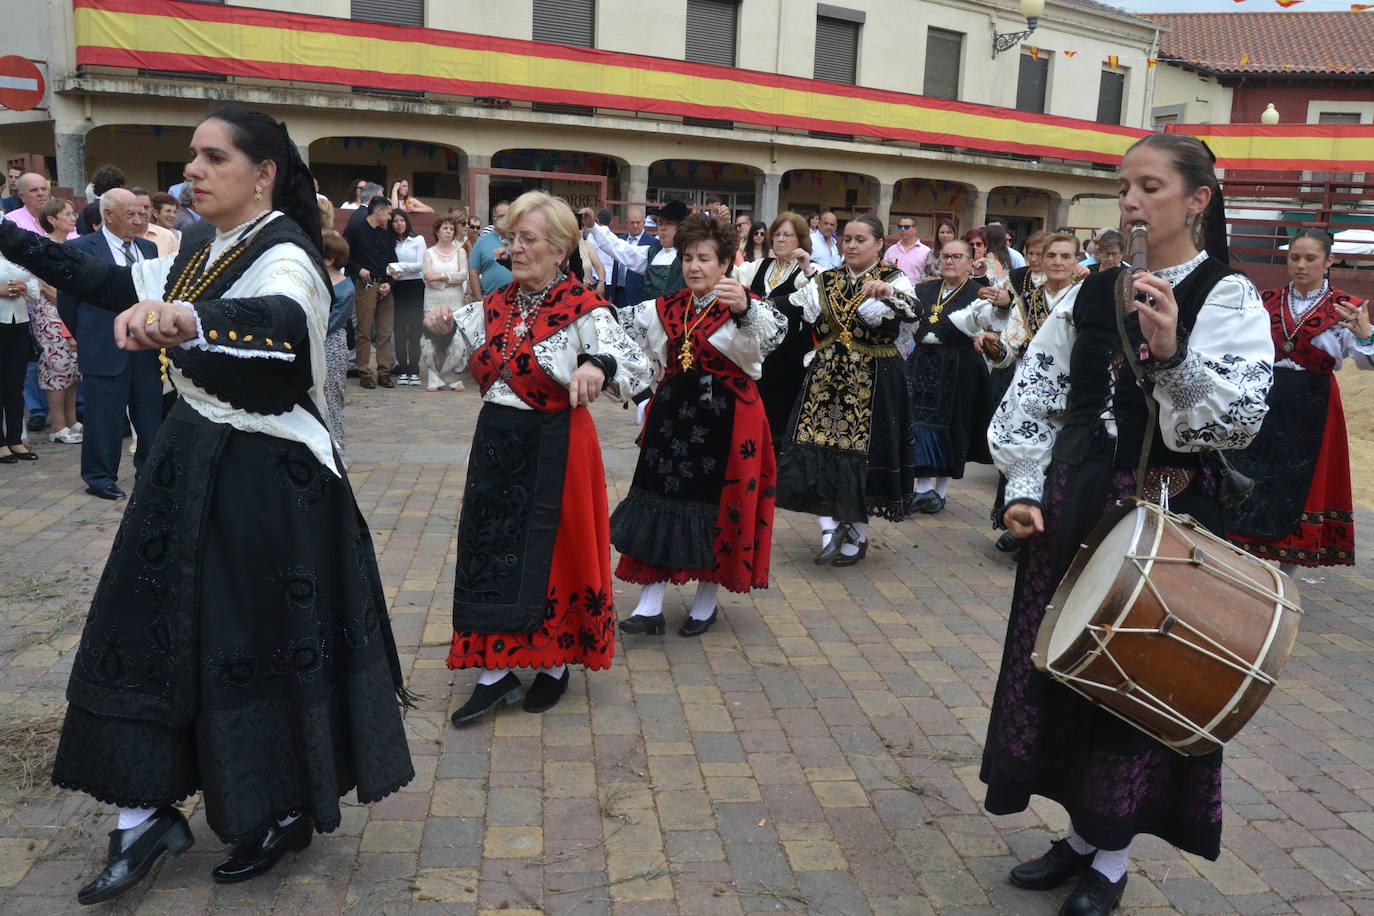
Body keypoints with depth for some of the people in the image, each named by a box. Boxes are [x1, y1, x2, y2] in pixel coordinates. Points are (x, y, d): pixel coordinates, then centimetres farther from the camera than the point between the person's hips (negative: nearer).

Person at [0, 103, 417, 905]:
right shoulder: (207, 255, 10)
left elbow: (281, 320, -41)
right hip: (193, 466, 8)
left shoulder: (284, 255, -17)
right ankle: (150, 815, 24)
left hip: (267, 479, -8)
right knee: (156, 628, 10)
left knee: (262, 643, 4)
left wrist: (186, 319, -60)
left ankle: (288, 813, 26)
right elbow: (111, 283, 20)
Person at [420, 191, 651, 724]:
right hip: (496, 443, 6)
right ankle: (496, 670, 18)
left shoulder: (582, 309, -12)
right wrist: (445, 333, -6)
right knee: (489, 549, 7)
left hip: (554, 449, -6)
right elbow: (459, 361, 15)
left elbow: (637, 367, -22)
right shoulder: (494, 304, 7)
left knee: (553, 552, 6)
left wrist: (597, 365, -42)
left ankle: (556, 664, 26)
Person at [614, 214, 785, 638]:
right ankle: (649, 607, 10)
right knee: (659, 504, 2)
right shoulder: (665, 309, 10)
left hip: (726, 421, -4)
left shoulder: (748, 309, -6)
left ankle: (706, 603, 24)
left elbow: (774, 332, -28)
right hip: (673, 415, 4)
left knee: (718, 509, 6)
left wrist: (745, 307, -49)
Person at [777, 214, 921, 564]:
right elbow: (795, 311, 9)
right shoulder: (827, 279, 10)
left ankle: (857, 534, 18)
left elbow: (913, 311, -25)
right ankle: (830, 527, 6)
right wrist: (806, 271, 7)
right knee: (816, 450, -4)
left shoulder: (893, 279, -5)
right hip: (826, 377, 4)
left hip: (873, 381, -4)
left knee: (861, 455, 1)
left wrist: (888, 292, -45)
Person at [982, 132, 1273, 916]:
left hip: (1162, 517, -5)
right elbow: (1034, 396, 7)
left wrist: (1170, 355, -33)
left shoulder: (1229, 298, -7)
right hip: (1074, 509, 5)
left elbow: (1240, 418, -19)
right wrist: (1024, 490, -3)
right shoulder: (1092, 293, 7)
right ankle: (1082, 832, 32)